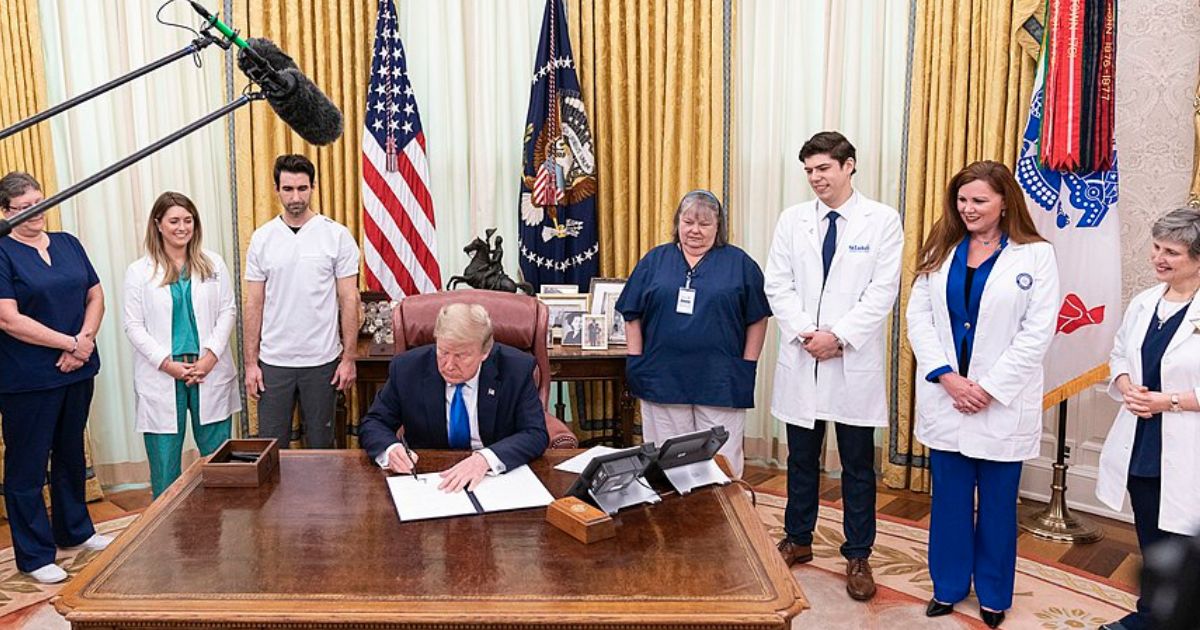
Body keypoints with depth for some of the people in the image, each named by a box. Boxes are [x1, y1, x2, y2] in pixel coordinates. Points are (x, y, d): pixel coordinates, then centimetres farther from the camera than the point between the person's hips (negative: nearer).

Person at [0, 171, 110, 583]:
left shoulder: (68, 244, 8)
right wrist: (70, 343, -16)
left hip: (77, 372, 6)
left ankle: (75, 530, 35)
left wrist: (85, 341, -9)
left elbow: (95, 296, 8)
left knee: (71, 454, 19)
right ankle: (35, 556, 16)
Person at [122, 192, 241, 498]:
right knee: (164, 459, 2)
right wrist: (167, 363, -10)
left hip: (210, 372, 1)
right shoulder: (138, 272, 3)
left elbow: (227, 311, 5)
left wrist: (211, 354, -8)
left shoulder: (213, 264, 7)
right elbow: (133, 325, 0)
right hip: (161, 378, -1)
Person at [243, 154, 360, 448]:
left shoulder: (337, 235, -4)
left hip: (322, 360, -2)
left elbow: (349, 299, -3)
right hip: (273, 361, 2)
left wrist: (348, 358, -6)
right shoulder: (262, 238, 2)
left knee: (320, 445, 11)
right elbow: (254, 304, 4)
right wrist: (250, 362, 1)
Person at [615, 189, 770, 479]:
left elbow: (757, 318, 6)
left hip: (720, 382, -1)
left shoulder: (740, 263, 5)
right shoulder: (655, 260, 9)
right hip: (662, 377, 2)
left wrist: (748, 366, 0)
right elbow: (632, 316, 10)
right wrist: (636, 362, 3)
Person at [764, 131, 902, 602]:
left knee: (858, 465, 8)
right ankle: (797, 540, 31)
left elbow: (883, 291, -9)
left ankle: (857, 557, 21)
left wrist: (838, 336, -16)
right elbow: (778, 286, 2)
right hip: (801, 358, 3)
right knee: (801, 458, 15)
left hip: (854, 362, -2)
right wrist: (806, 333, -12)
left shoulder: (883, 220, -3)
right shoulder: (792, 219, 5)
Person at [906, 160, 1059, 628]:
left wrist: (989, 388, -13)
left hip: (1002, 403, -3)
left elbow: (1037, 332, -9)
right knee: (949, 498, 12)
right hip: (945, 398, 3)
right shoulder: (940, 251, 6)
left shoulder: (1035, 255, -4)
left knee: (997, 503, 10)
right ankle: (948, 586, 29)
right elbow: (919, 316, 1)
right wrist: (946, 376, -10)